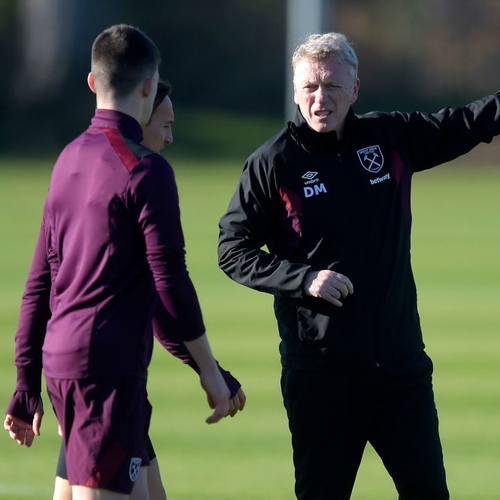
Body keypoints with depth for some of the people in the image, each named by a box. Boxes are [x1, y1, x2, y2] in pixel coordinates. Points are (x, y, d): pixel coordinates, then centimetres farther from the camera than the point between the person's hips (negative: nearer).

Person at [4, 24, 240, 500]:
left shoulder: (69, 158, 14)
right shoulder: (145, 170, -10)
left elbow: (40, 278, 17)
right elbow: (170, 279, -13)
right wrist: (209, 371, -4)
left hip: (59, 358, 8)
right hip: (109, 364, -8)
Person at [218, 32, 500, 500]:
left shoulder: (392, 138, 7)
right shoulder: (272, 163, -4)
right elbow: (233, 250, -3)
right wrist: (304, 279, -16)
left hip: (401, 360, 4)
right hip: (319, 368, -4)